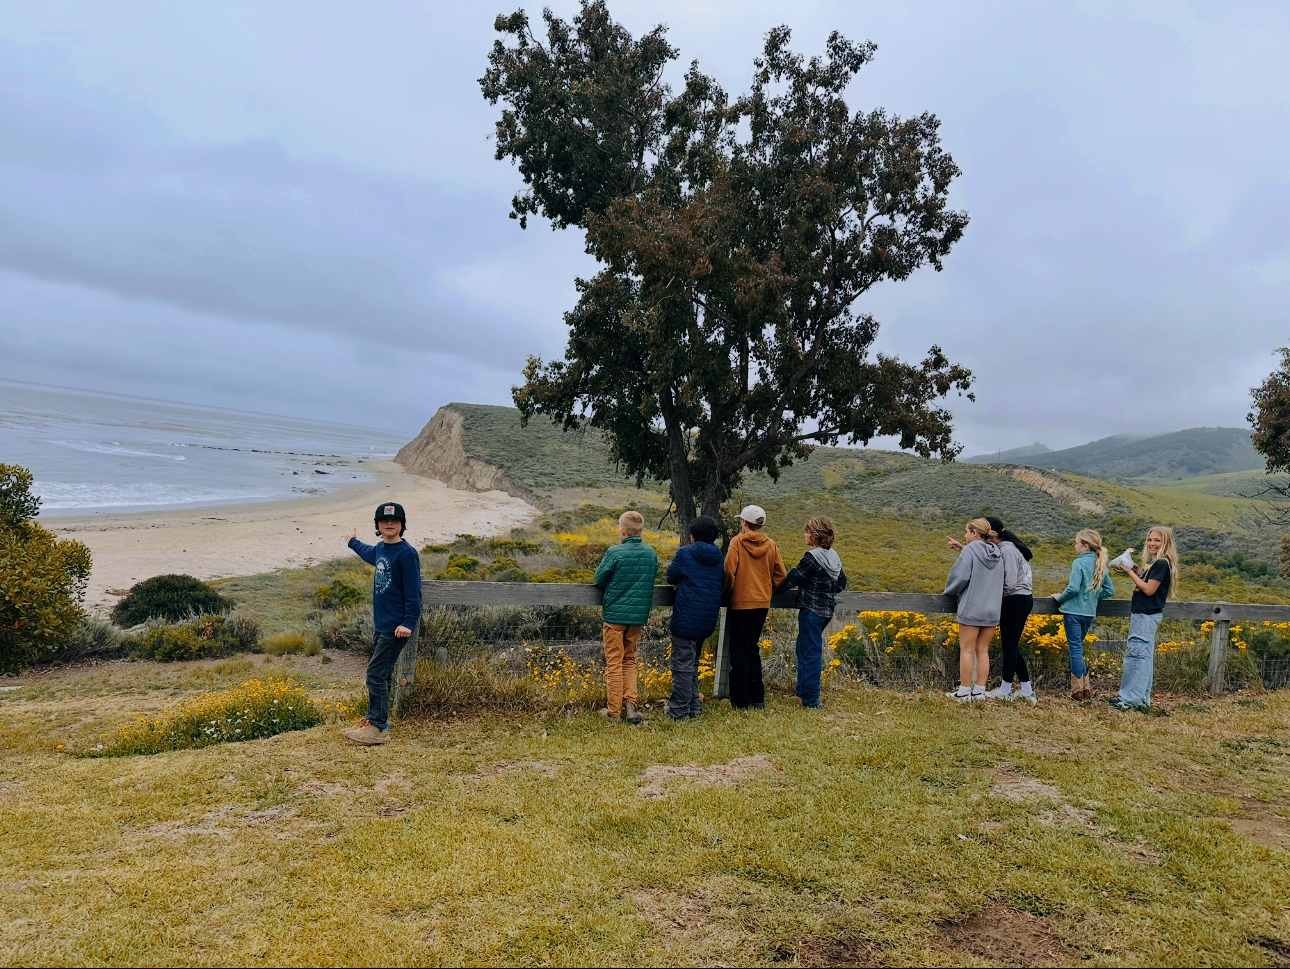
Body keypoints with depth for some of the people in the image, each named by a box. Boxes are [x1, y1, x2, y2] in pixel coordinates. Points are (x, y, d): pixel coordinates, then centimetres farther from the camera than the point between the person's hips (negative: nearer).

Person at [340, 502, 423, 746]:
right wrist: (353, 542, 58)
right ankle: (374, 720, 21)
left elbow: (413, 592, -16)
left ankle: (378, 728, -8)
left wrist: (409, 623, -25)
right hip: (380, 623, 8)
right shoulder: (380, 550, 12)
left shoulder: (407, 554, -13)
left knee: (376, 674, -10)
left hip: (395, 627, -8)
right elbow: (368, 553, 39)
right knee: (382, 675, 13)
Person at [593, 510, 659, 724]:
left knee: (614, 662, 5)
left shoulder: (615, 553, -14)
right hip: (639, 615, 4)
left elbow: (599, 580, -6)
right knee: (629, 660, 17)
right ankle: (630, 701, 3)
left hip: (615, 613, -4)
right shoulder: (651, 553, 1)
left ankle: (614, 710, 9)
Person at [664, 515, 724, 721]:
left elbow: (671, 577, 1)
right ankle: (693, 706, 24)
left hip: (686, 618, -6)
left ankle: (680, 710, 4)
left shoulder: (685, 553, -10)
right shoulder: (718, 557, 6)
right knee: (692, 663, 19)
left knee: (682, 664, 0)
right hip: (708, 619, 6)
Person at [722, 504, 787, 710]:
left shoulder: (737, 541, -9)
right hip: (762, 603, 5)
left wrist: (727, 592, -1)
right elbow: (780, 574, 5)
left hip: (741, 603, -5)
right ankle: (757, 698, 19)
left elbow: (729, 570, -16)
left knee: (740, 652, 3)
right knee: (752, 649, 18)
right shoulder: (771, 544, 4)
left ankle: (740, 702, 5)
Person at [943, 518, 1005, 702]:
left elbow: (961, 576, -14)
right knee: (983, 651, 11)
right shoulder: (997, 554, 8)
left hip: (971, 609, -6)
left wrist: (948, 591, 3)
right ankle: (980, 691, 13)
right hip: (992, 611, 6)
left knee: (967, 650, 1)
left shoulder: (970, 551, -11)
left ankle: (964, 692, 4)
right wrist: (963, 548, 17)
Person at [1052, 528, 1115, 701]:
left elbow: (1073, 588, -21)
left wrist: (1059, 597, -5)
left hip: (1074, 611, -7)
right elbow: (1110, 590, 12)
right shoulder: (1101, 565, 8)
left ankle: (1078, 690, 4)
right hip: (1090, 613, 7)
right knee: (1078, 648, 19)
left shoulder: (1079, 563, -13)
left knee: (1075, 649, 0)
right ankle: (1086, 687, 18)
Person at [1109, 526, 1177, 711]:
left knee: (1136, 654, -9)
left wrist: (1130, 572, -13)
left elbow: (1149, 589, -18)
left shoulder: (1162, 564, -15)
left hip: (1147, 615, -10)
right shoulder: (1152, 562, 15)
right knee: (1144, 656, 13)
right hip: (1142, 614, 10)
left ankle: (1132, 699, -6)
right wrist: (1135, 572, 3)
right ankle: (1141, 698, 19)